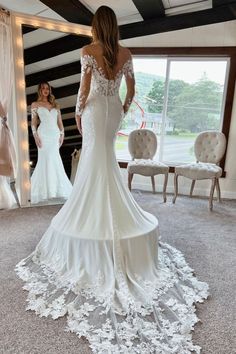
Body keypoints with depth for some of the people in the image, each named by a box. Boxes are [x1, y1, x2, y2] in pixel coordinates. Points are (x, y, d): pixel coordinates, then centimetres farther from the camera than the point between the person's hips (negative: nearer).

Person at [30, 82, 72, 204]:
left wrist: (62, 134, 3)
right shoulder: (35, 104, 11)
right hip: (44, 134, -3)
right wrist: (35, 135, -9)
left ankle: (57, 189, 8)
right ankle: (46, 191, -1)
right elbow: (33, 122, 4)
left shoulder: (55, 105, 20)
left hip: (55, 134, 3)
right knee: (45, 161, -7)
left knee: (55, 162, 0)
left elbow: (60, 122, 15)